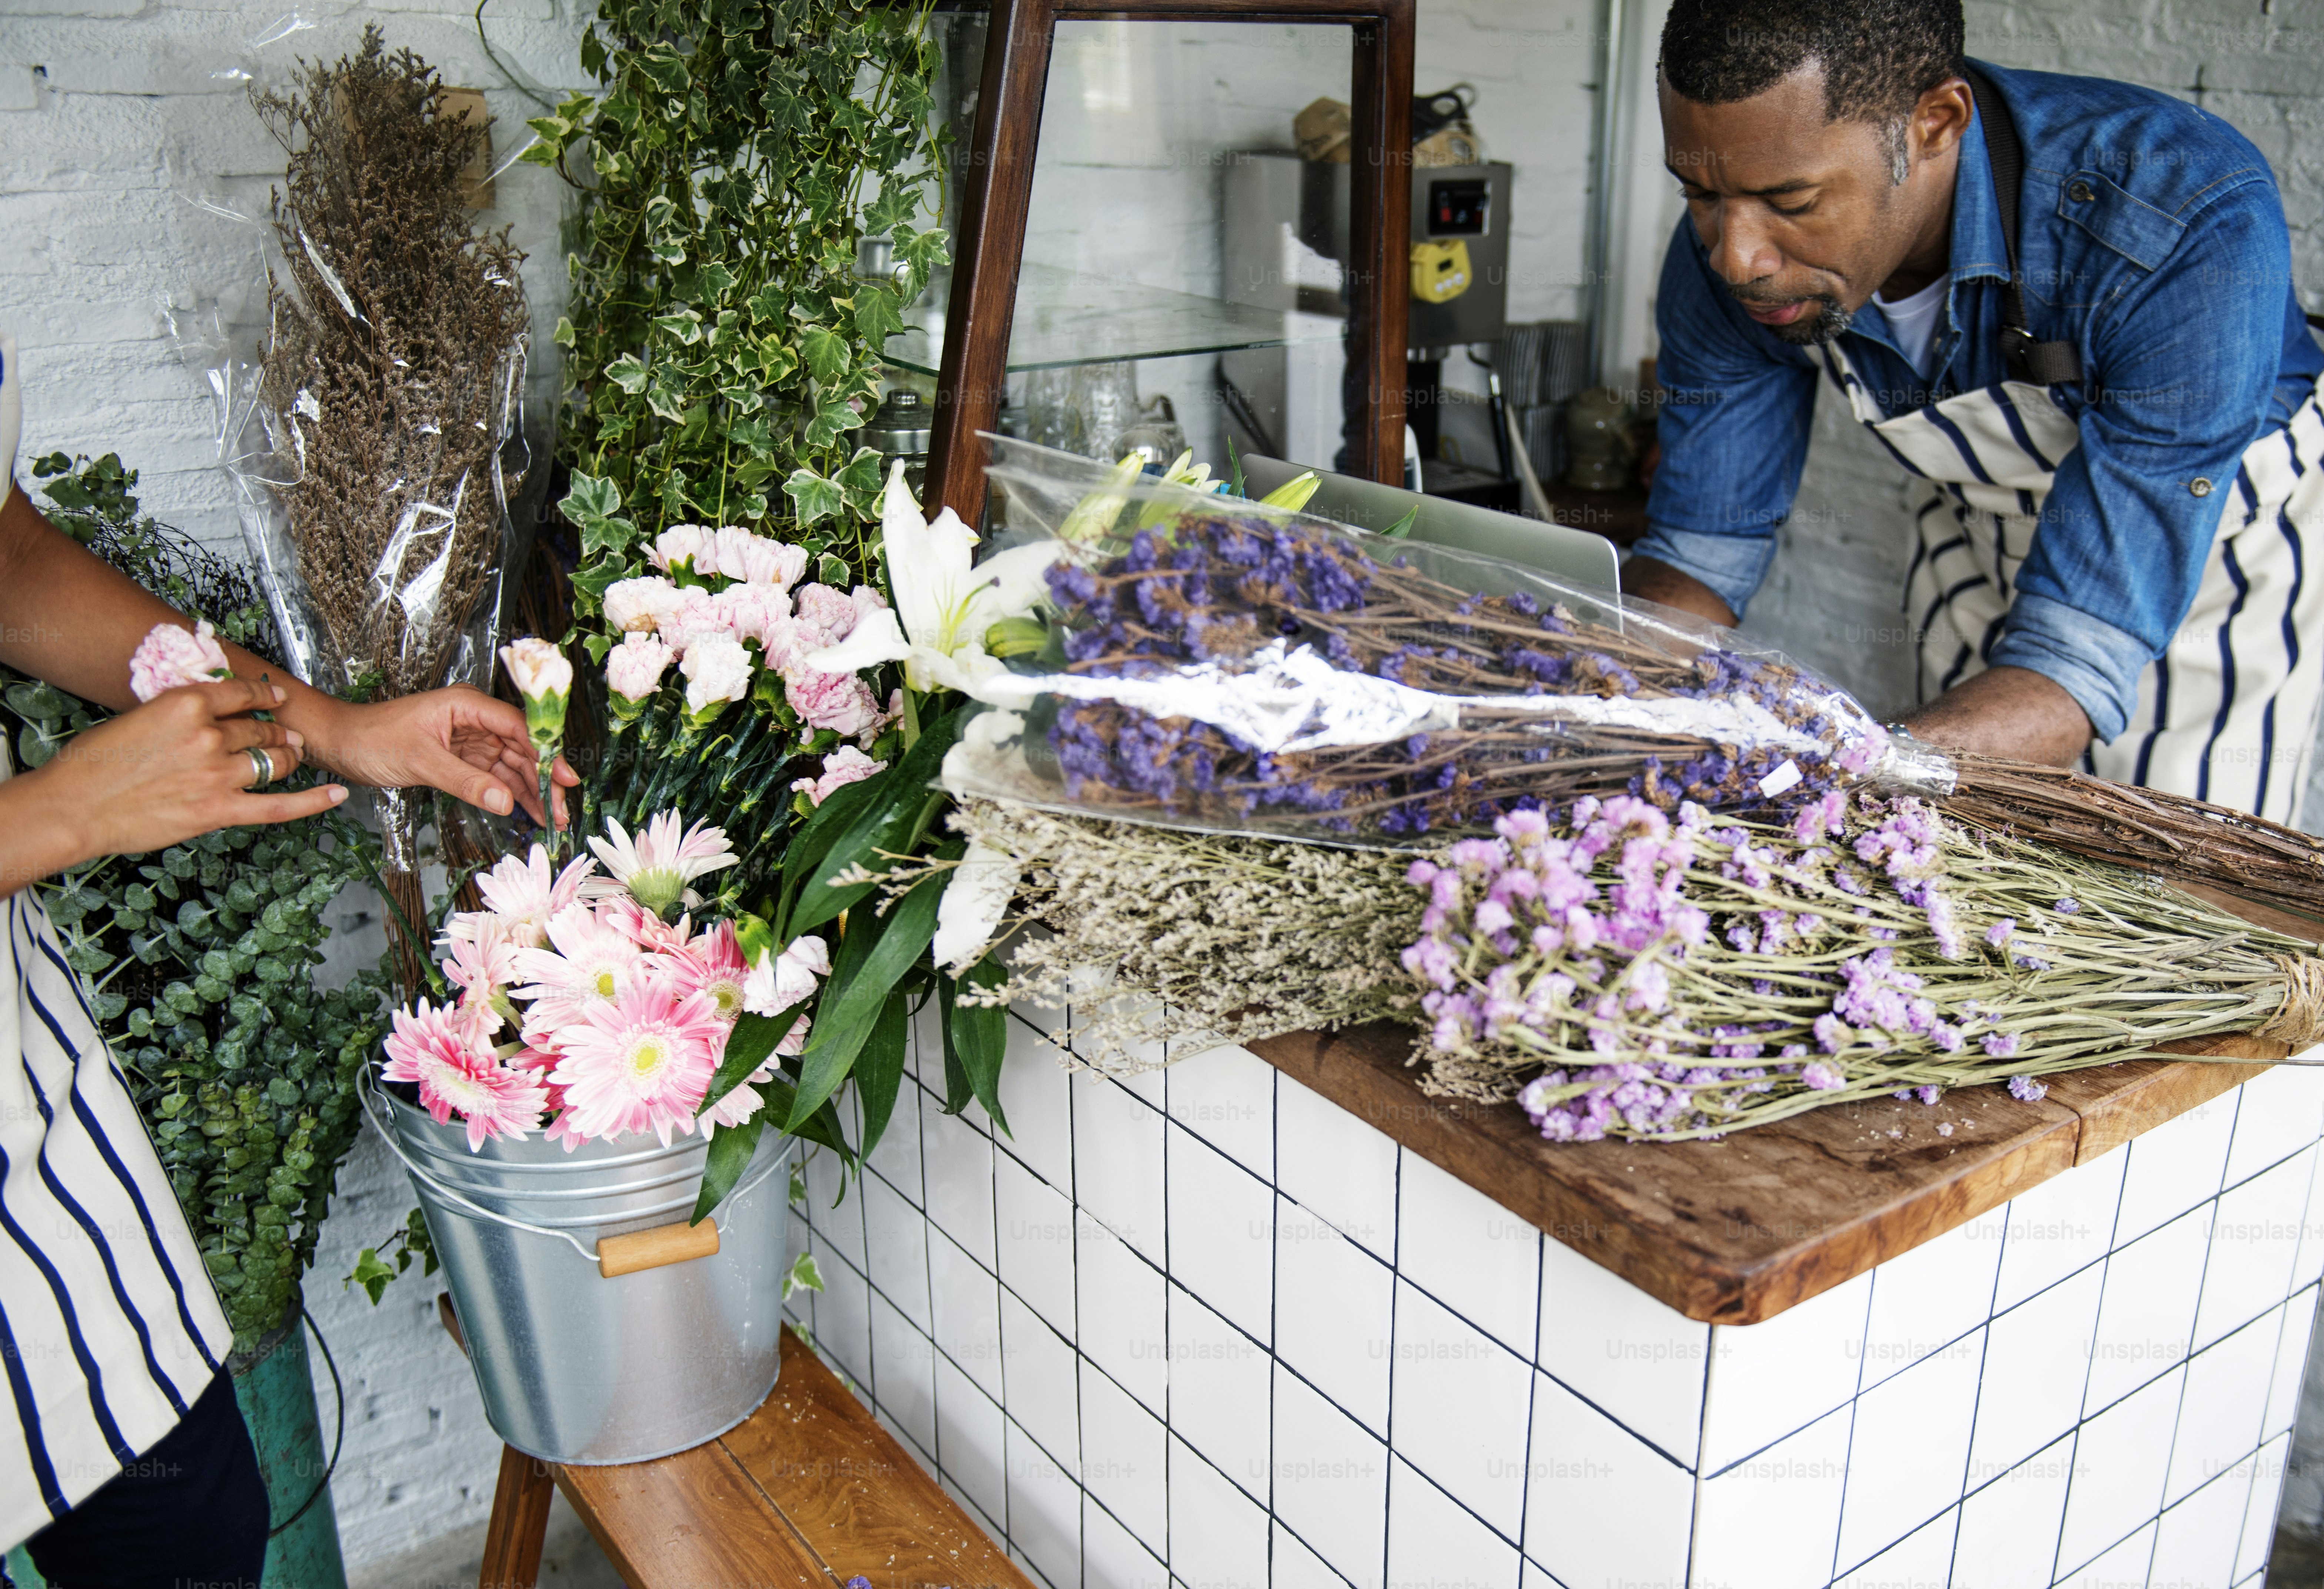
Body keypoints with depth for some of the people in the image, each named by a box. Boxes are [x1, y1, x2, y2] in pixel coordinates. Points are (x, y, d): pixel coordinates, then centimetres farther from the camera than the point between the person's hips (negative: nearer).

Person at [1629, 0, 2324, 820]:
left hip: (2226, 528, -3)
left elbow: (2081, 657, -43)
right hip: (1980, 528, 3)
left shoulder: (2193, 227, -40)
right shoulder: (1729, 258, -26)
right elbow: (1700, 550, -15)